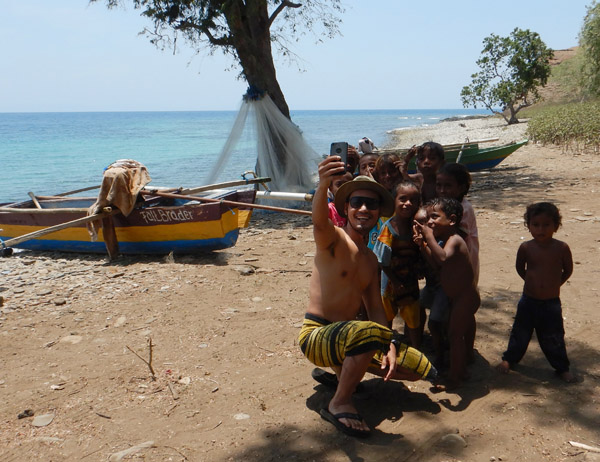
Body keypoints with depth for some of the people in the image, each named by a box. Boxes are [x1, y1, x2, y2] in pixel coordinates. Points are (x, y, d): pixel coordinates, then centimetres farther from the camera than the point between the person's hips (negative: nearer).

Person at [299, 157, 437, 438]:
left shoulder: (370, 259, 14)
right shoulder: (334, 239, -10)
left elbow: (375, 309, 13)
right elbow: (319, 222, -36)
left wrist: (390, 348, -3)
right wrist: (323, 185, -57)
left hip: (348, 337, 8)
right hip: (316, 336, -8)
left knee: (420, 367, 5)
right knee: (370, 332, -39)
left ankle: (341, 369, 16)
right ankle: (339, 404, -17)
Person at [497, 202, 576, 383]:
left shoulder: (561, 248, -12)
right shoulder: (526, 248, -11)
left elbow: (568, 270, 4)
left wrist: (554, 284, 3)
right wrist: (534, 282, 6)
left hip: (552, 303, -1)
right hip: (528, 301, 1)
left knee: (553, 339, 12)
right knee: (520, 333, 16)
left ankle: (562, 368, 30)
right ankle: (509, 358, 36)